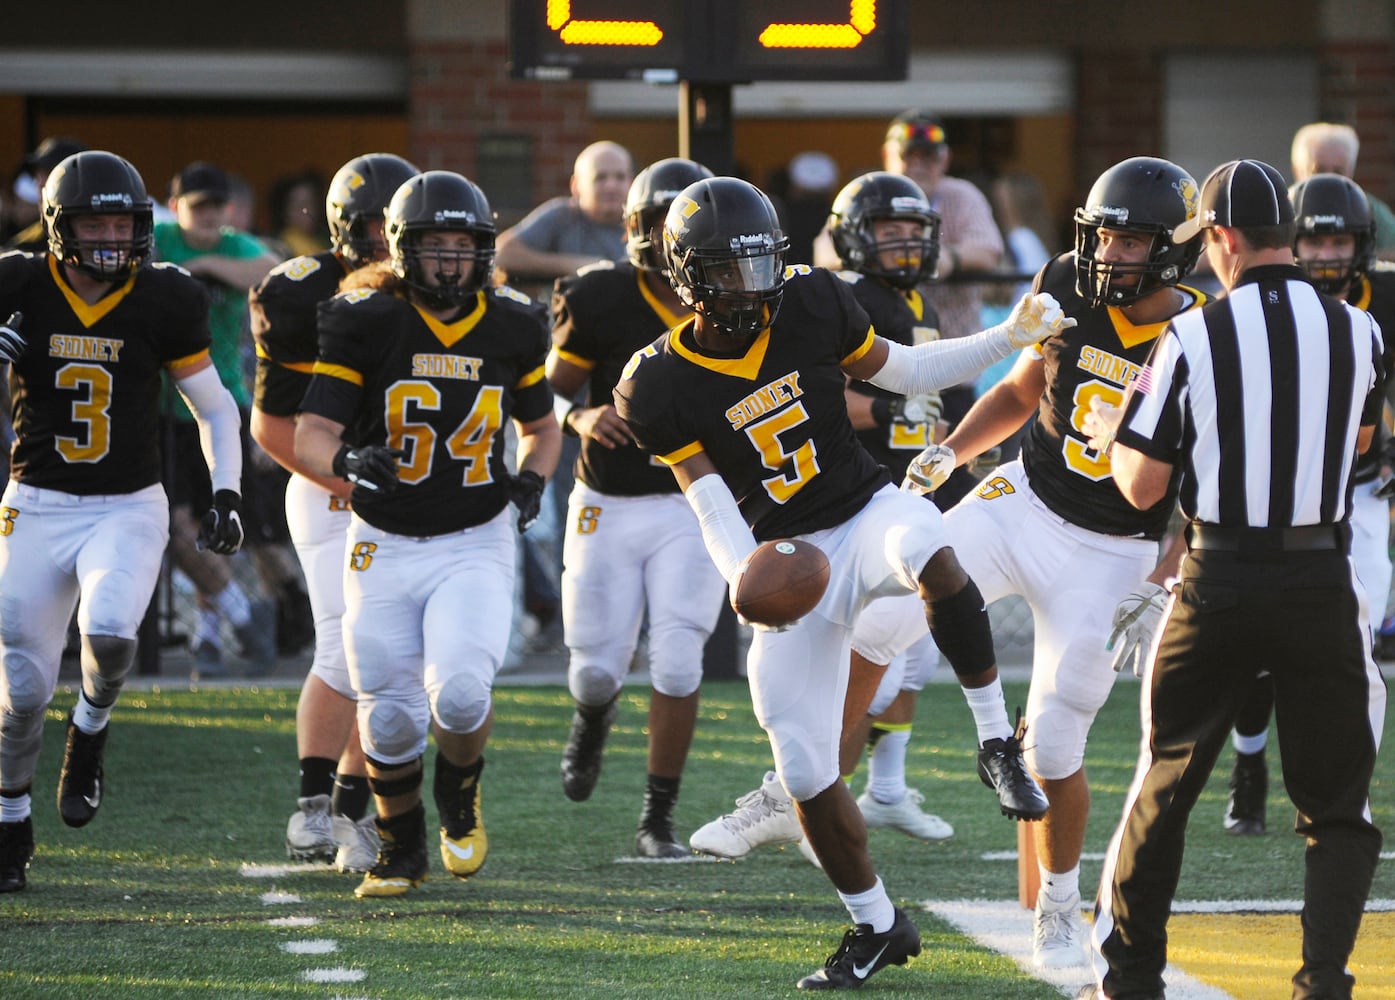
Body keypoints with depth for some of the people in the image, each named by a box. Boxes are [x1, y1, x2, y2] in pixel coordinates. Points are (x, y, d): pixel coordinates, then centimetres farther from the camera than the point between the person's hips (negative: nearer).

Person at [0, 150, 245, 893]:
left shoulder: (162, 303, -5)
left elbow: (215, 408, 6)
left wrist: (226, 495, -5)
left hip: (129, 510, 0)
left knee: (110, 635, -29)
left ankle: (92, 723, 5)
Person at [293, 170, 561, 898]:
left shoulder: (511, 327, -2)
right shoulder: (365, 323, -11)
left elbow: (541, 426, 16)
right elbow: (310, 438, -15)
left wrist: (532, 477, -5)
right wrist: (347, 462, -38)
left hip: (476, 544, 0)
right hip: (384, 544, 0)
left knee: (459, 692, -21)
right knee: (390, 719, 4)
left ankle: (460, 792, 13)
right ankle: (401, 848, 31)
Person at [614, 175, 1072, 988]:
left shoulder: (810, 305, -6)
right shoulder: (664, 386, -11)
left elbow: (906, 372, 8)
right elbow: (713, 506, -12)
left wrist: (1012, 337, -1)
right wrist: (749, 580, -31)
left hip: (867, 510, -1)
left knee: (927, 551, -40)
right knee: (804, 767, 0)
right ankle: (878, 926, 21)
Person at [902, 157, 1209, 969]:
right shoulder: (1069, 296, -4)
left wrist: (1158, 591, -21)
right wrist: (953, 450, 0)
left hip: (1111, 555, -3)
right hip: (1023, 505, 3)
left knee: (1055, 746, 0)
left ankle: (1061, 907, 23)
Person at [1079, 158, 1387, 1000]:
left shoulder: (1193, 338, -9)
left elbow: (1143, 487, -3)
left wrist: (1119, 429, 17)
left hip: (1219, 583, 0)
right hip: (1321, 582, 0)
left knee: (1165, 787, 16)